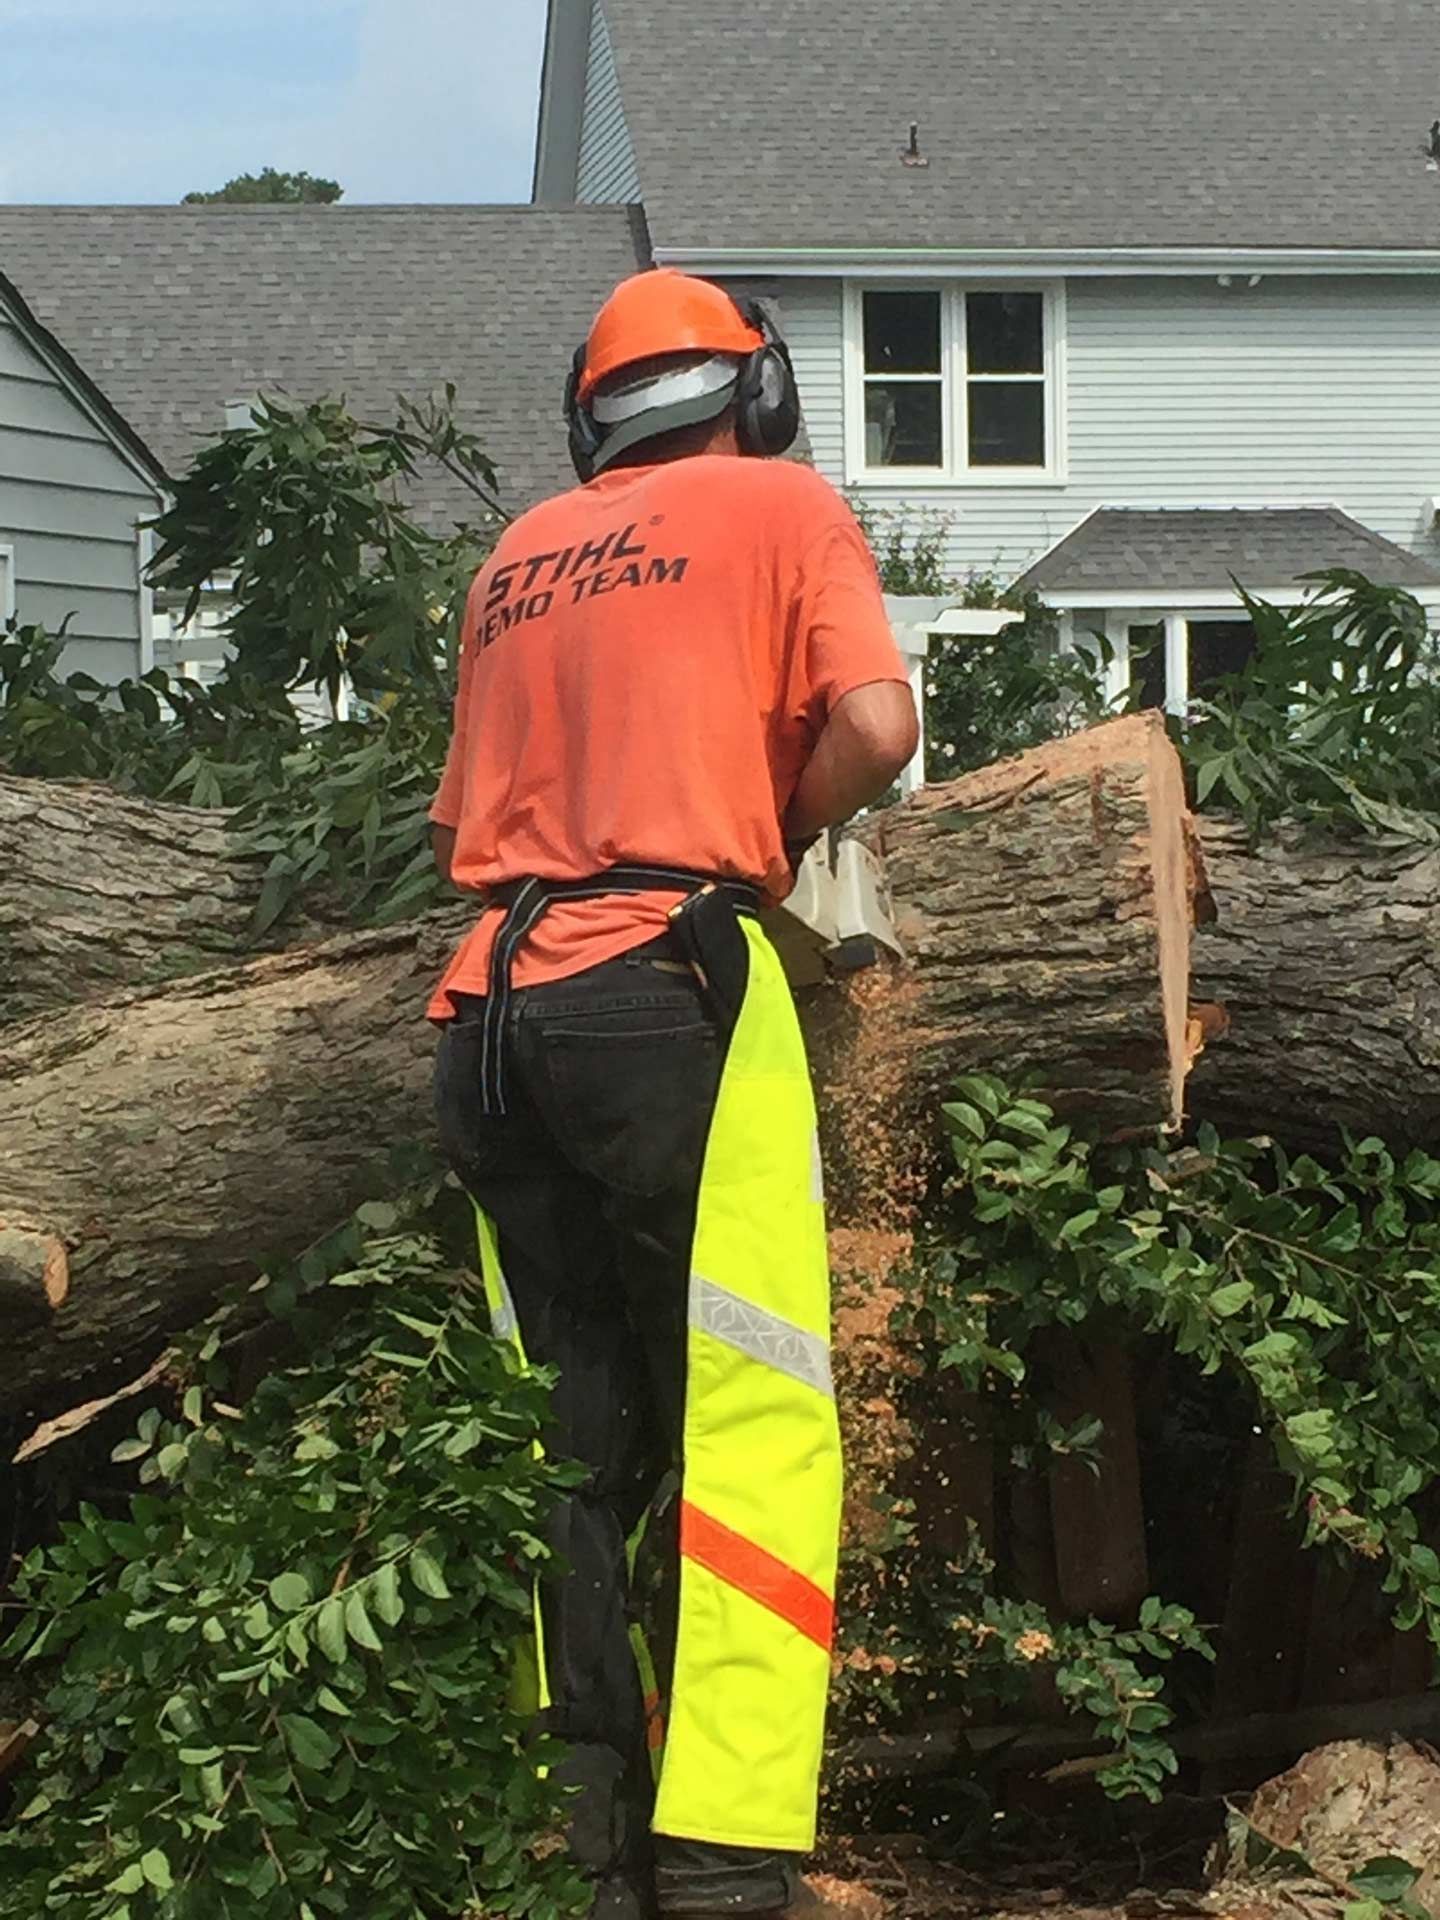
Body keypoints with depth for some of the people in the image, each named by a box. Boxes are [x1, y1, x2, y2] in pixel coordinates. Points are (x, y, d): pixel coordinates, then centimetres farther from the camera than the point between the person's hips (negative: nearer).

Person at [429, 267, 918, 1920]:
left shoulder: (521, 556, 24)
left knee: (581, 1441, 10)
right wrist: (769, 840, 10)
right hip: (668, 992, -6)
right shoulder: (782, 502, 9)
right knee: (748, 1423, -7)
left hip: (496, 1013, 6)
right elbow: (874, 725, -6)